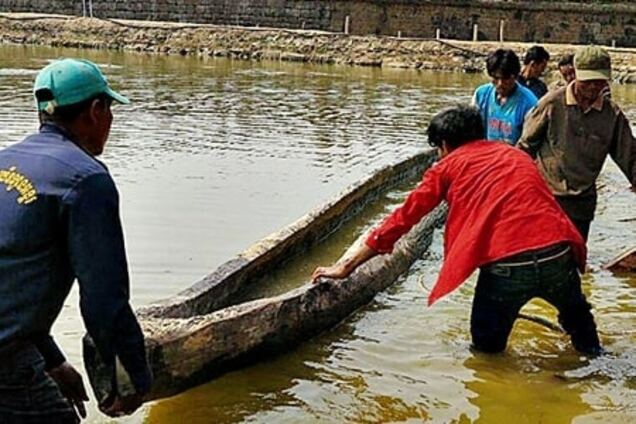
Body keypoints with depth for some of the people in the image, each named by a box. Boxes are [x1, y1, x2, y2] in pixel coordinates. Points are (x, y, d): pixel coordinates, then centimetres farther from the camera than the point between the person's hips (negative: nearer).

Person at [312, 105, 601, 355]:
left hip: (506, 266, -4)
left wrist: (346, 267, 15)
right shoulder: (517, 155, 25)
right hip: (558, 254, 5)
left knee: (487, 348, 21)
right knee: (577, 318, 33)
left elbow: (403, 219, 11)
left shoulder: (448, 166, 13)